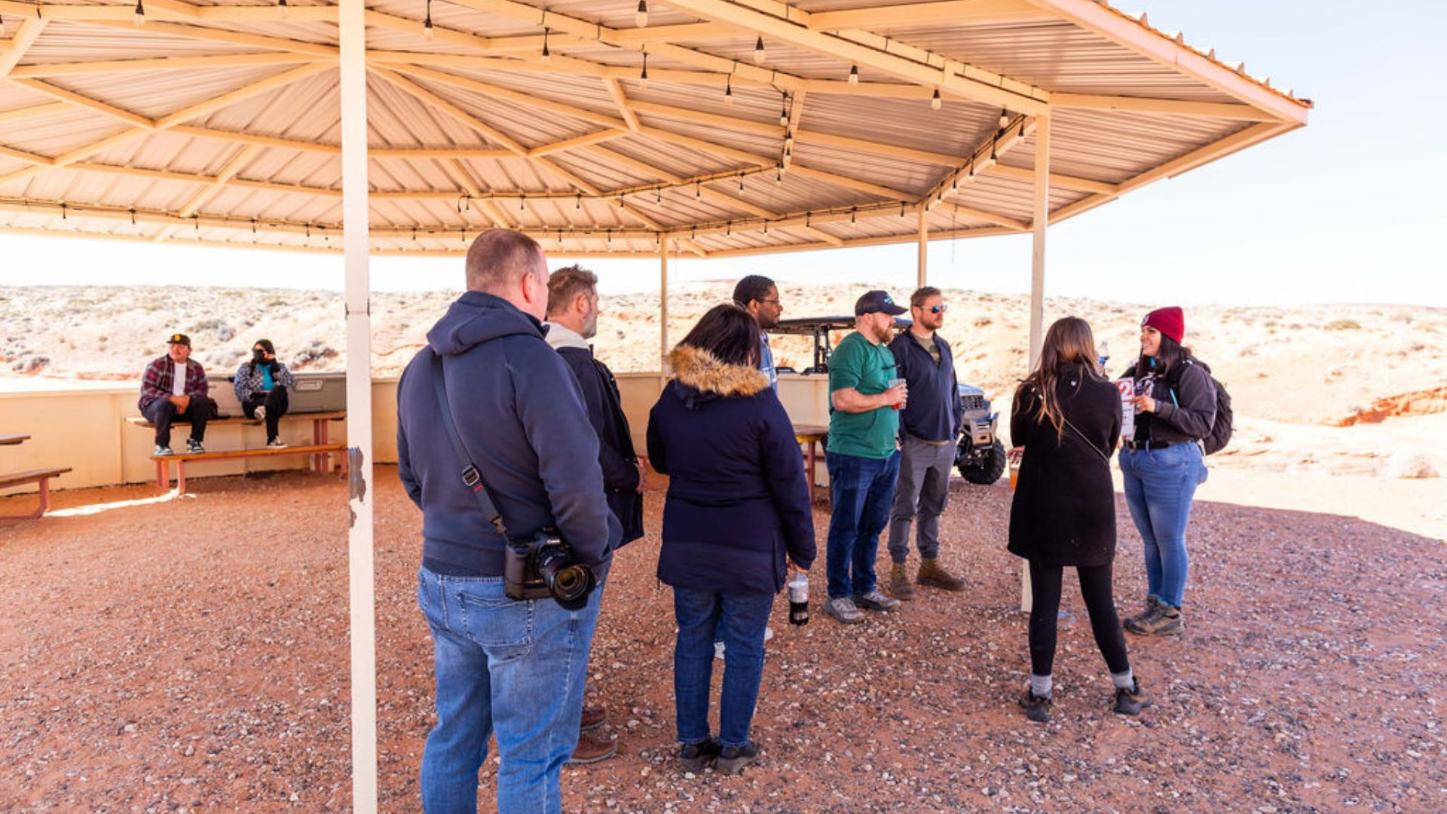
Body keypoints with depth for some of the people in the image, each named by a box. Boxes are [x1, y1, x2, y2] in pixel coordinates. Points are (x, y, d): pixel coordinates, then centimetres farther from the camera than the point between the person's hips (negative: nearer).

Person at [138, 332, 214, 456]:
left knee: (203, 402, -23)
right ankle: (161, 446, -30)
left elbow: (203, 388, 2)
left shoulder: (196, 367, 6)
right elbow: (146, 389, -11)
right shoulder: (157, 364, -4)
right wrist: (172, 398, -25)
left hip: (184, 405, 3)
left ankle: (194, 441, -15)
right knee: (164, 404, -37)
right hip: (154, 406, -3)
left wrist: (188, 397, -21)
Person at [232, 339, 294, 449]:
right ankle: (273, 438, -52)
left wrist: (275, 367, -4)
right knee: (274, 405, -37)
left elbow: (291, 383, 0)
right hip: (253, 403, -1)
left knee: (279, 389, -34)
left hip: (278, 402, 2)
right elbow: (239, 388, 1)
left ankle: (264, 409, -57)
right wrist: (253, 394, -16)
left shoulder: (280, 366, 18)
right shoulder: (246, 367, 15)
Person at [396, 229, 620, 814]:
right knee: (530, 757, 8)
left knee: (453, 737, 23)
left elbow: (412, 477, 15)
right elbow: (576, 481, -25)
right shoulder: (529, 359, -20)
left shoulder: (420, 367, 8)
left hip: (441, 582, 8)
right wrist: (592, 558, -11)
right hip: (528, 593, -8)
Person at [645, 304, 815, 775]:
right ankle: (733, 747, 22)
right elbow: (790, 485, -8)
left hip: (686, 544, 4)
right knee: (745, 647, 11)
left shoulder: (670, 399, 0)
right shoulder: (760, 404, -13)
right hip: (749, 548, -4)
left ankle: (692, 743, 25)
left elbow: (660, 462, 17)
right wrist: (802, 549, 2)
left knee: (692, 641, 15)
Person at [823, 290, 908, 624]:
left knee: (873, 525, 16)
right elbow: (842, 399, -24)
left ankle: (865, 587, 29)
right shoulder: (851, 349, -13)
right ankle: (838, 596, 11)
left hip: (886, 455, 9)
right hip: (853, 455, -9)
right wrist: (885, 398, -16)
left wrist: (892, 432, 16)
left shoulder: (885, 351, 17)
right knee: (846, 527, 1)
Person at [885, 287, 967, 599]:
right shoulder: (901, 347, -10)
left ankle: (930, 565, 27)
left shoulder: (943, 347, 13)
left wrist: (956, 425, 13)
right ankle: (898, 570, 10)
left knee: (933, 506, 15)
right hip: (915, 443, -7)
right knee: (905, 508, 1)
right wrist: (899, 436, -17)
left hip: (945, 443, 7)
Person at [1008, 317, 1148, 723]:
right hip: (1093, 510, 1)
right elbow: (1109, 446, 9)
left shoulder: (1030, 393, -9)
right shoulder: (1107, 393, -6)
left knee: (1044, 601, 7)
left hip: (1043, 510, -1)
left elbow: (1018, 441, 7)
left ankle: (1040, 693, 12)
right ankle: (1126, 688, 27)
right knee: (1101, 600, 15)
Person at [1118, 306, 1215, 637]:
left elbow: (1203, 423, -15)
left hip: (1171, 463, -6)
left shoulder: (1190, 374, -9)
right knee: (1150, 541, 14)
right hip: (1133, 460, 6)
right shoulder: (1137, 372, 9)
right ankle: (1155, 604, 25)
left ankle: (1171, 613, 14)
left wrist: (1158, 407, -24)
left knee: (1169, 541, 2)